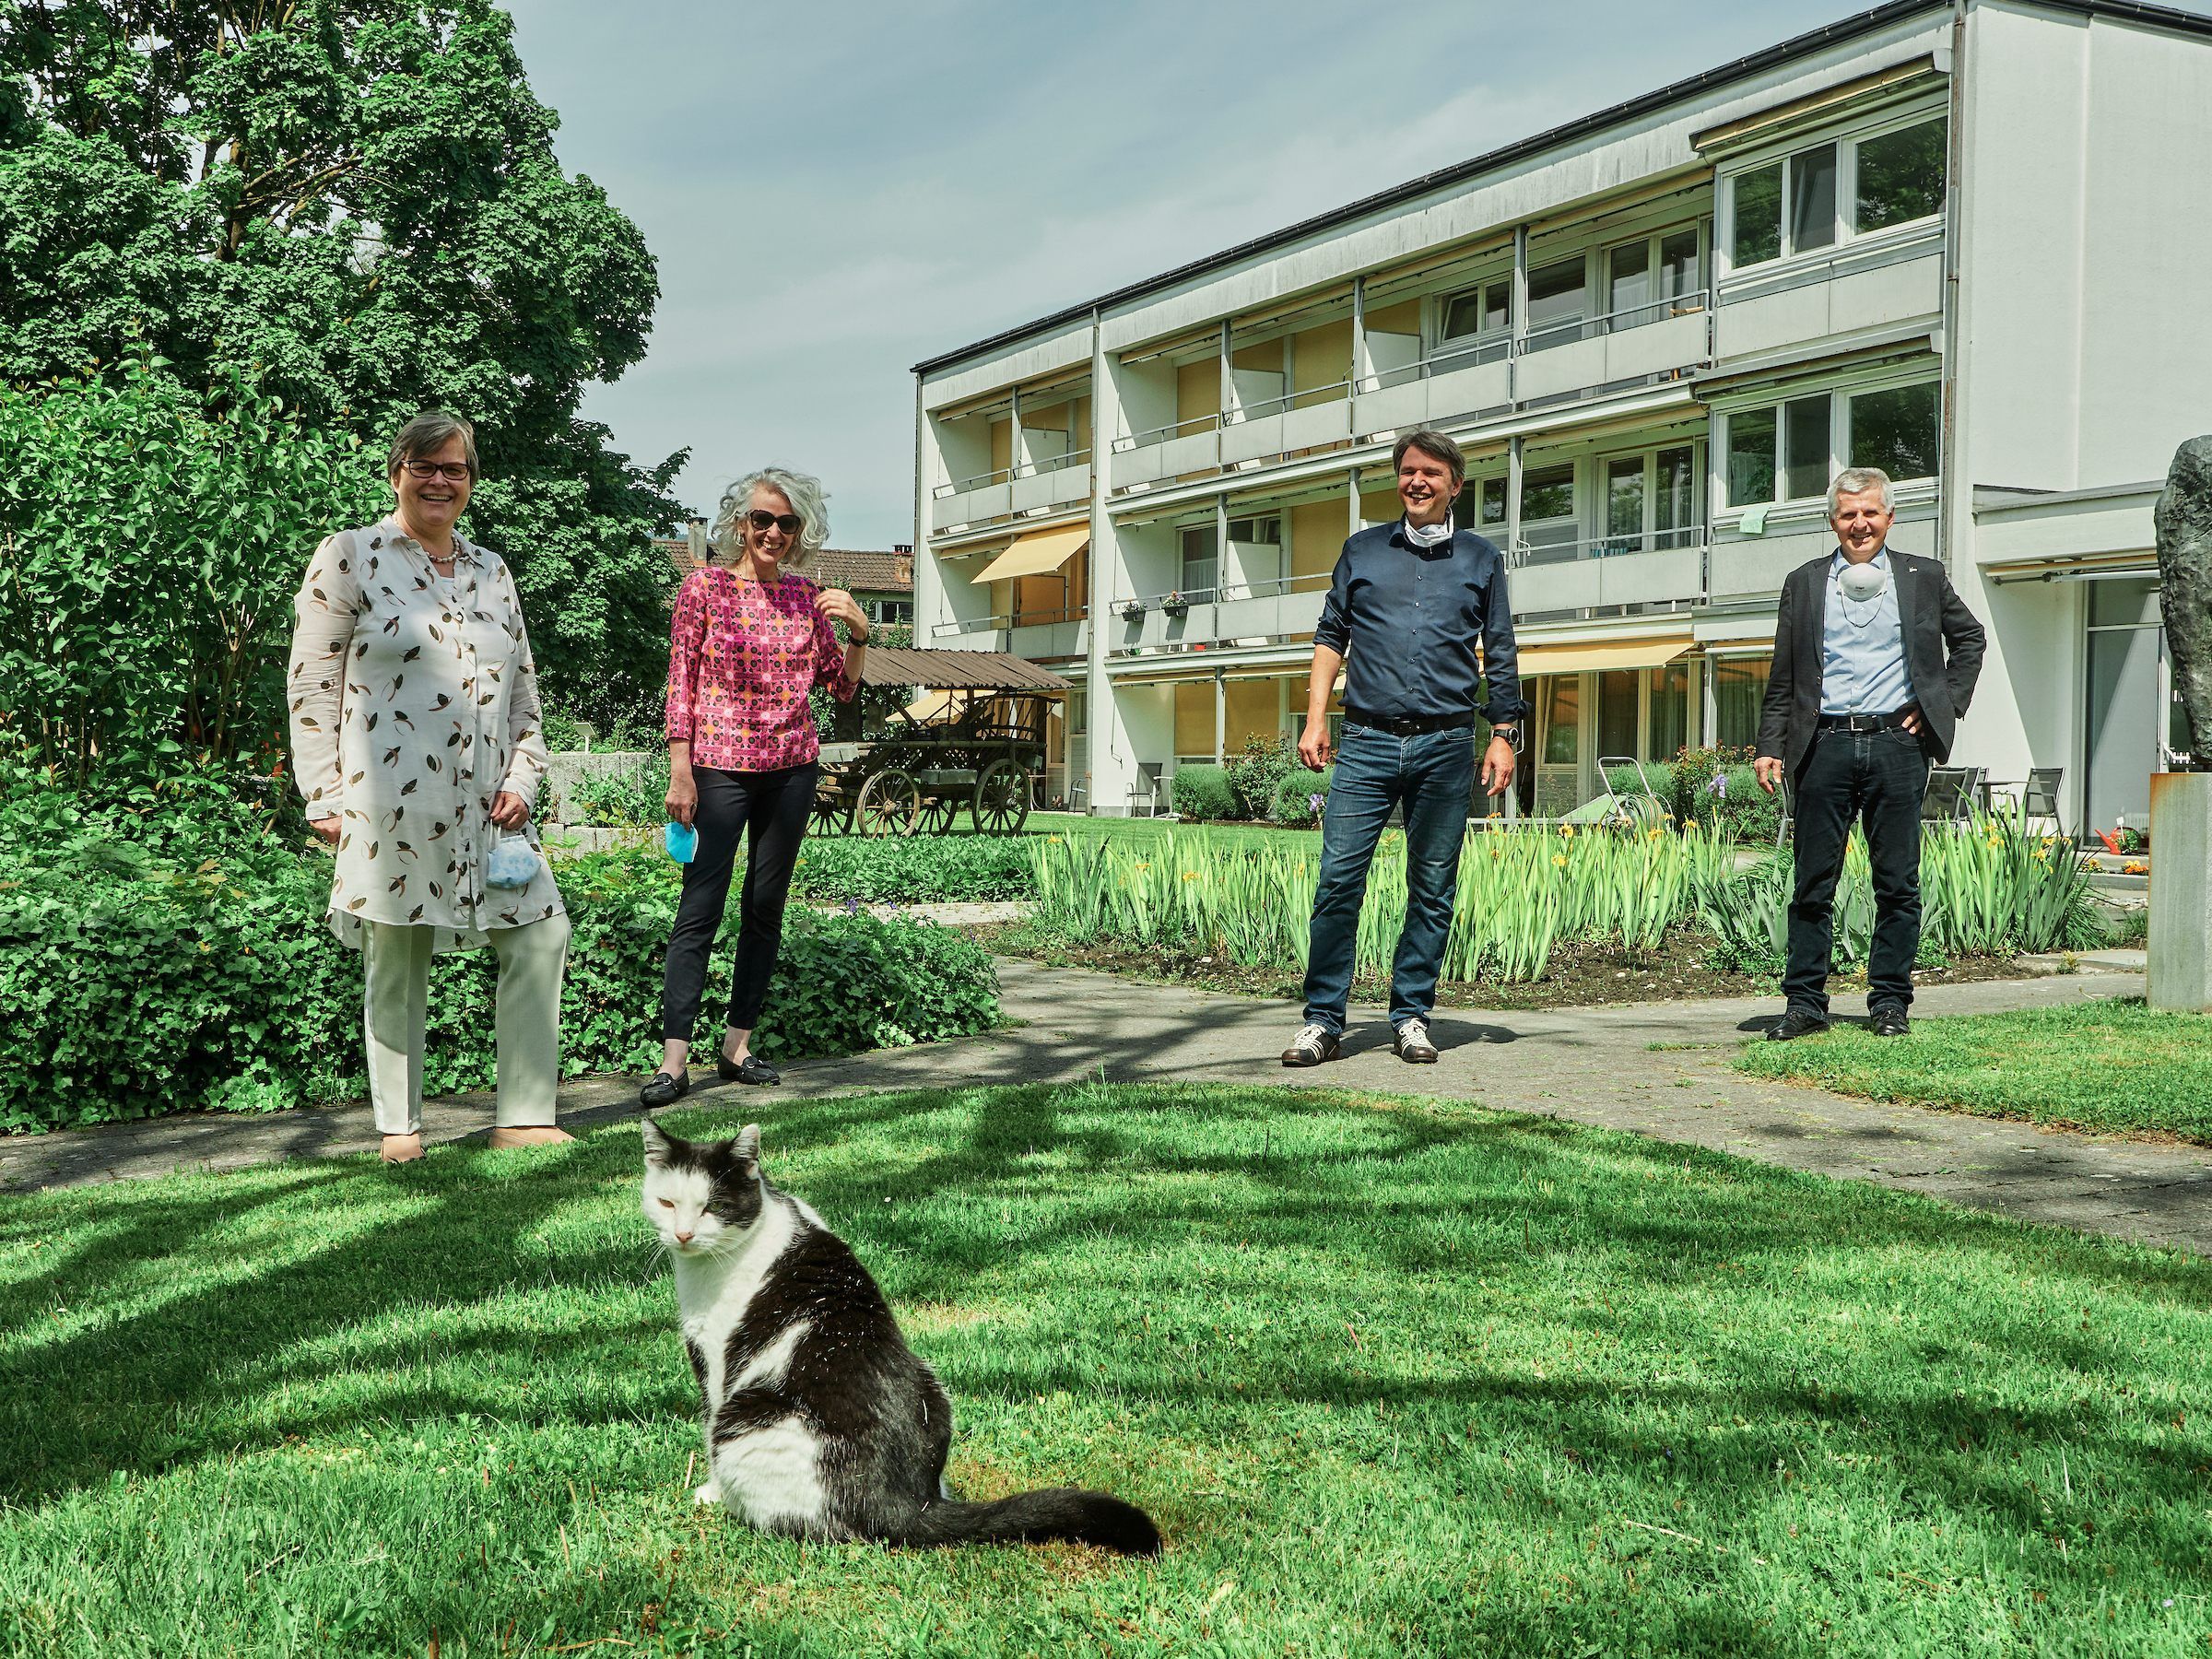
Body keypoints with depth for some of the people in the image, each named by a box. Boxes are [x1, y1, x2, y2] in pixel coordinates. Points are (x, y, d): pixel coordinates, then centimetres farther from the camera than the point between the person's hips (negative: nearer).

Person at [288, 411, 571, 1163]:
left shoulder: (491, 571, 17)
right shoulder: (349, 557, 2)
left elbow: (523, 689, 19)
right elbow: (312, 685, -2)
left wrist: (521, 779, 6)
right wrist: (325, 797, -7)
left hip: (486, 807, 5)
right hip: (390, 805, -5)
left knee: (542, 932, -1)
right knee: (396, 960, 1)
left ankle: (522, 1116, 6)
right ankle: (398, 1124, 15)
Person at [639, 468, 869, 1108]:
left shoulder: (806, 597, 10)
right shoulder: (704, 587, 0)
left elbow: (843, 688, 13)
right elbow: (681, 685, -3)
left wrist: (859, 633, -5)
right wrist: (680, 772, -9)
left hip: (791, 767, 4)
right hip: (721, 765, -4)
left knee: (766, 907, 7)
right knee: (700, 909, -9)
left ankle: (737, 1046, 15)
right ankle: (674, 1058, -9)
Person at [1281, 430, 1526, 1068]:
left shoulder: (1480, 559, 13)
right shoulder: (1362, 551, 14)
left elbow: (1499, 655, 14)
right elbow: (1330, 637, 14)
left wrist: (1504, 736, 6)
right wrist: (1315, 719, 5)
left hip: (1446, 746, 0)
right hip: (1367, 742, 0)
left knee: (1432, 890, 3)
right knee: (1338, 880, -8)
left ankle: (1411, 1018, 13)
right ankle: (1322, 1021, -3)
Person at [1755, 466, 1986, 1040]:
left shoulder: (1923, 577, 10)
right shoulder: (1804, 583, 11)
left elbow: (1969, 638, 22)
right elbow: (1783, 677, 10)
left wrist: (1944, 704, 9)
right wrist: (1770, 747, 3)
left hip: (1897, 741, 0)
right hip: (1825, 743, 0)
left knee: (1898, 884, 2)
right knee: (1813, 883, 1)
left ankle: (1890, 1002, 11)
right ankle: (1804, 1002, 7)